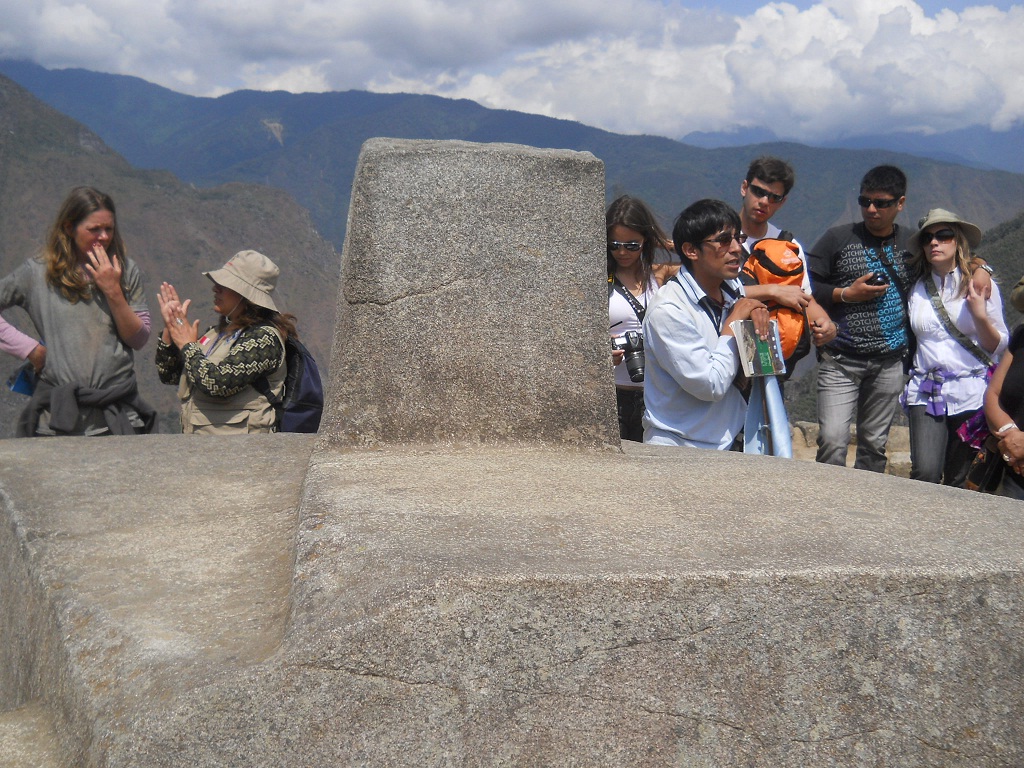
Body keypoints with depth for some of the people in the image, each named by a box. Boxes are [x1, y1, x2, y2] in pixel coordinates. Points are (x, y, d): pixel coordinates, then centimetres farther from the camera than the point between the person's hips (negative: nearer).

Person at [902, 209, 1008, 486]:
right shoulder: (916, 289, 8)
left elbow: (998, 347, 5)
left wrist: (981, 316, -11)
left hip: (972, 393, -1)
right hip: (926, 393, 1)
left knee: (959, 482, 4)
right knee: (925, 474, -18)